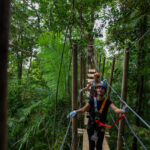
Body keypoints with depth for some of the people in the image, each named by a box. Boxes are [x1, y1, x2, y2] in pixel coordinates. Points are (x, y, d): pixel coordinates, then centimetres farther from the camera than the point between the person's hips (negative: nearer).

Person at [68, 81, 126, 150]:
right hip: (91, 126, 1)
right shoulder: (92, 100, -7)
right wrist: (75, 111, -27)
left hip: (100, 127, -1)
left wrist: (123, 111, -40)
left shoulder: (107, 101, -9)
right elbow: (83, 109, -10)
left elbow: (116, 109, -20)